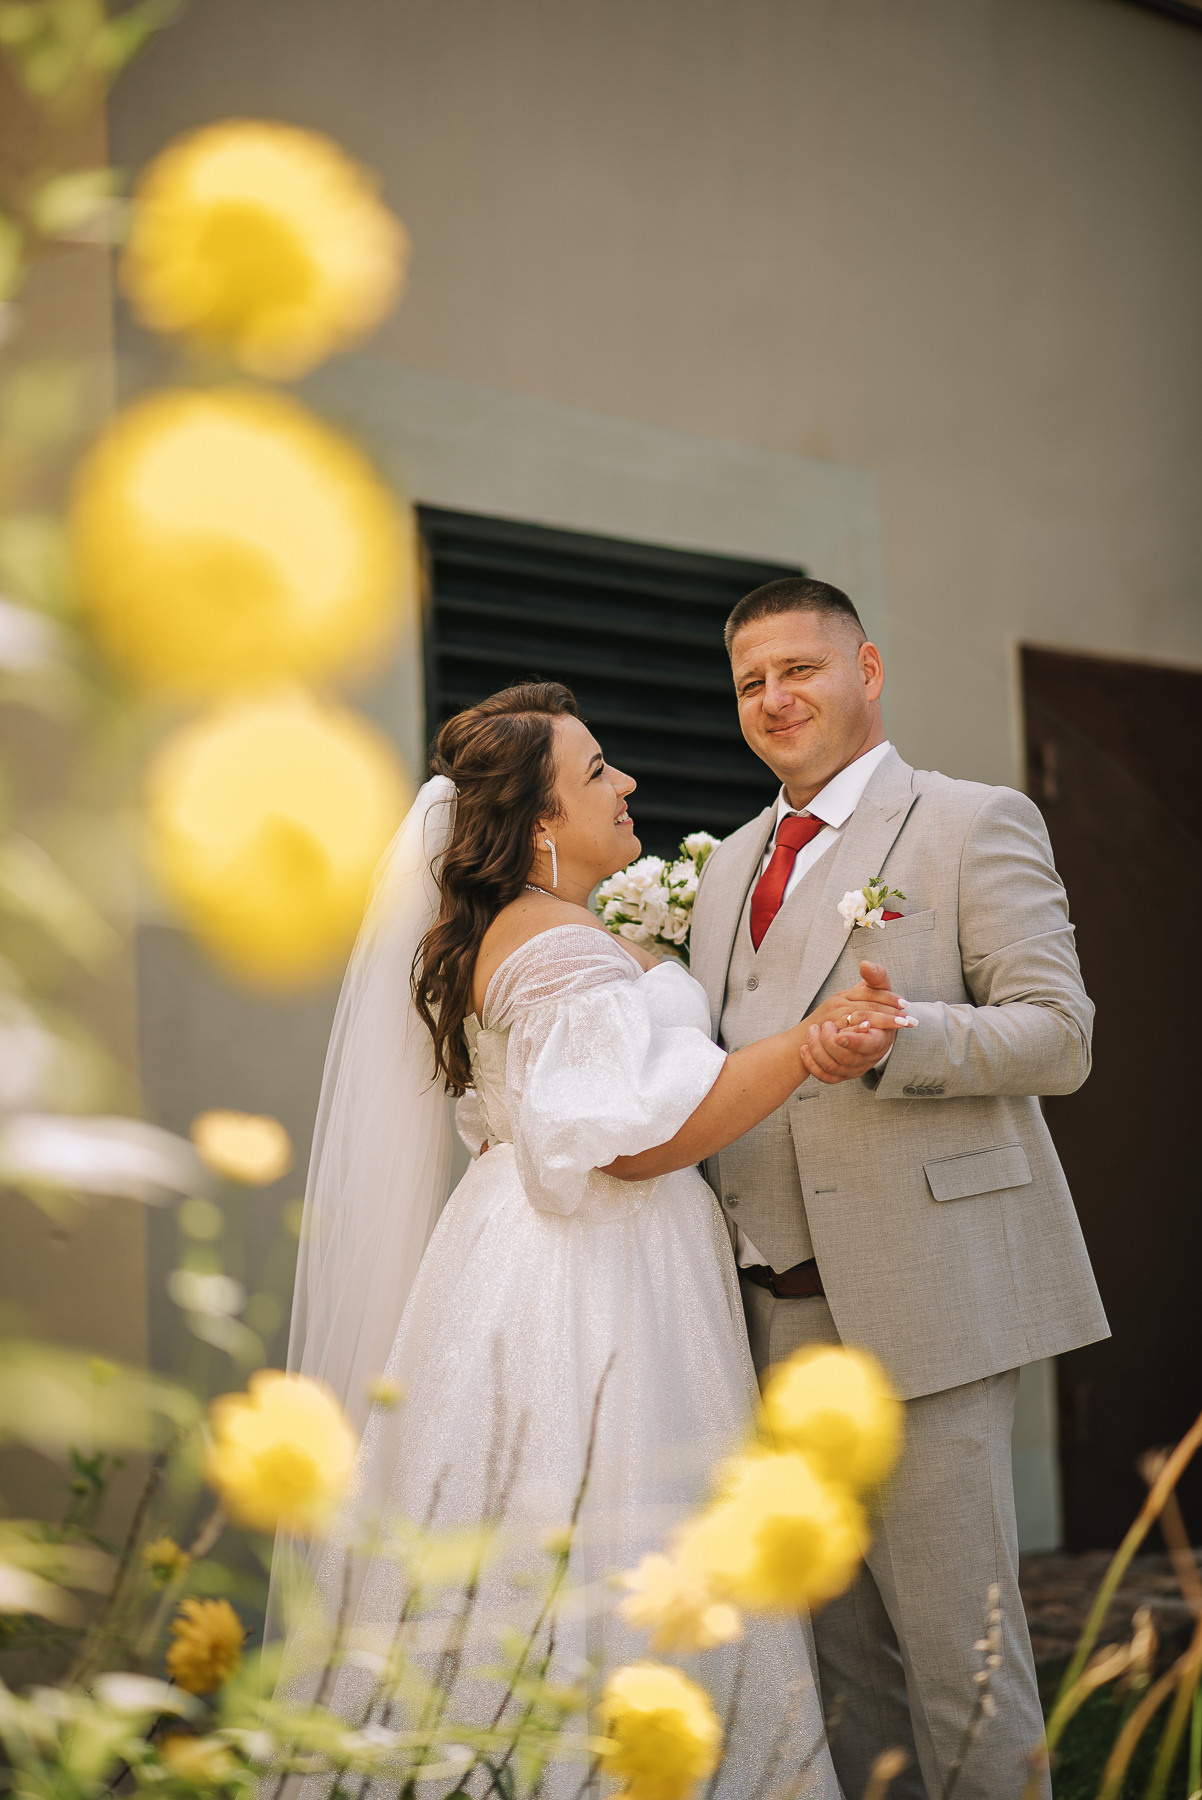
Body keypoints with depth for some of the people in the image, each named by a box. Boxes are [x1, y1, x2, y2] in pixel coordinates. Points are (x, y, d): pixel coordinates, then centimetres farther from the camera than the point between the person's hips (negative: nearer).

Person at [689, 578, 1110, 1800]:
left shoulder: (976, 824, 0)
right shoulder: (727, 869, 20)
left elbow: (1057, 1038, -8)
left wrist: (898, 1035, -24)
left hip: (921, 1298, -6)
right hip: (778, 1313, 6)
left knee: (957, 1641, -4)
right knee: (844, 1645, 12)